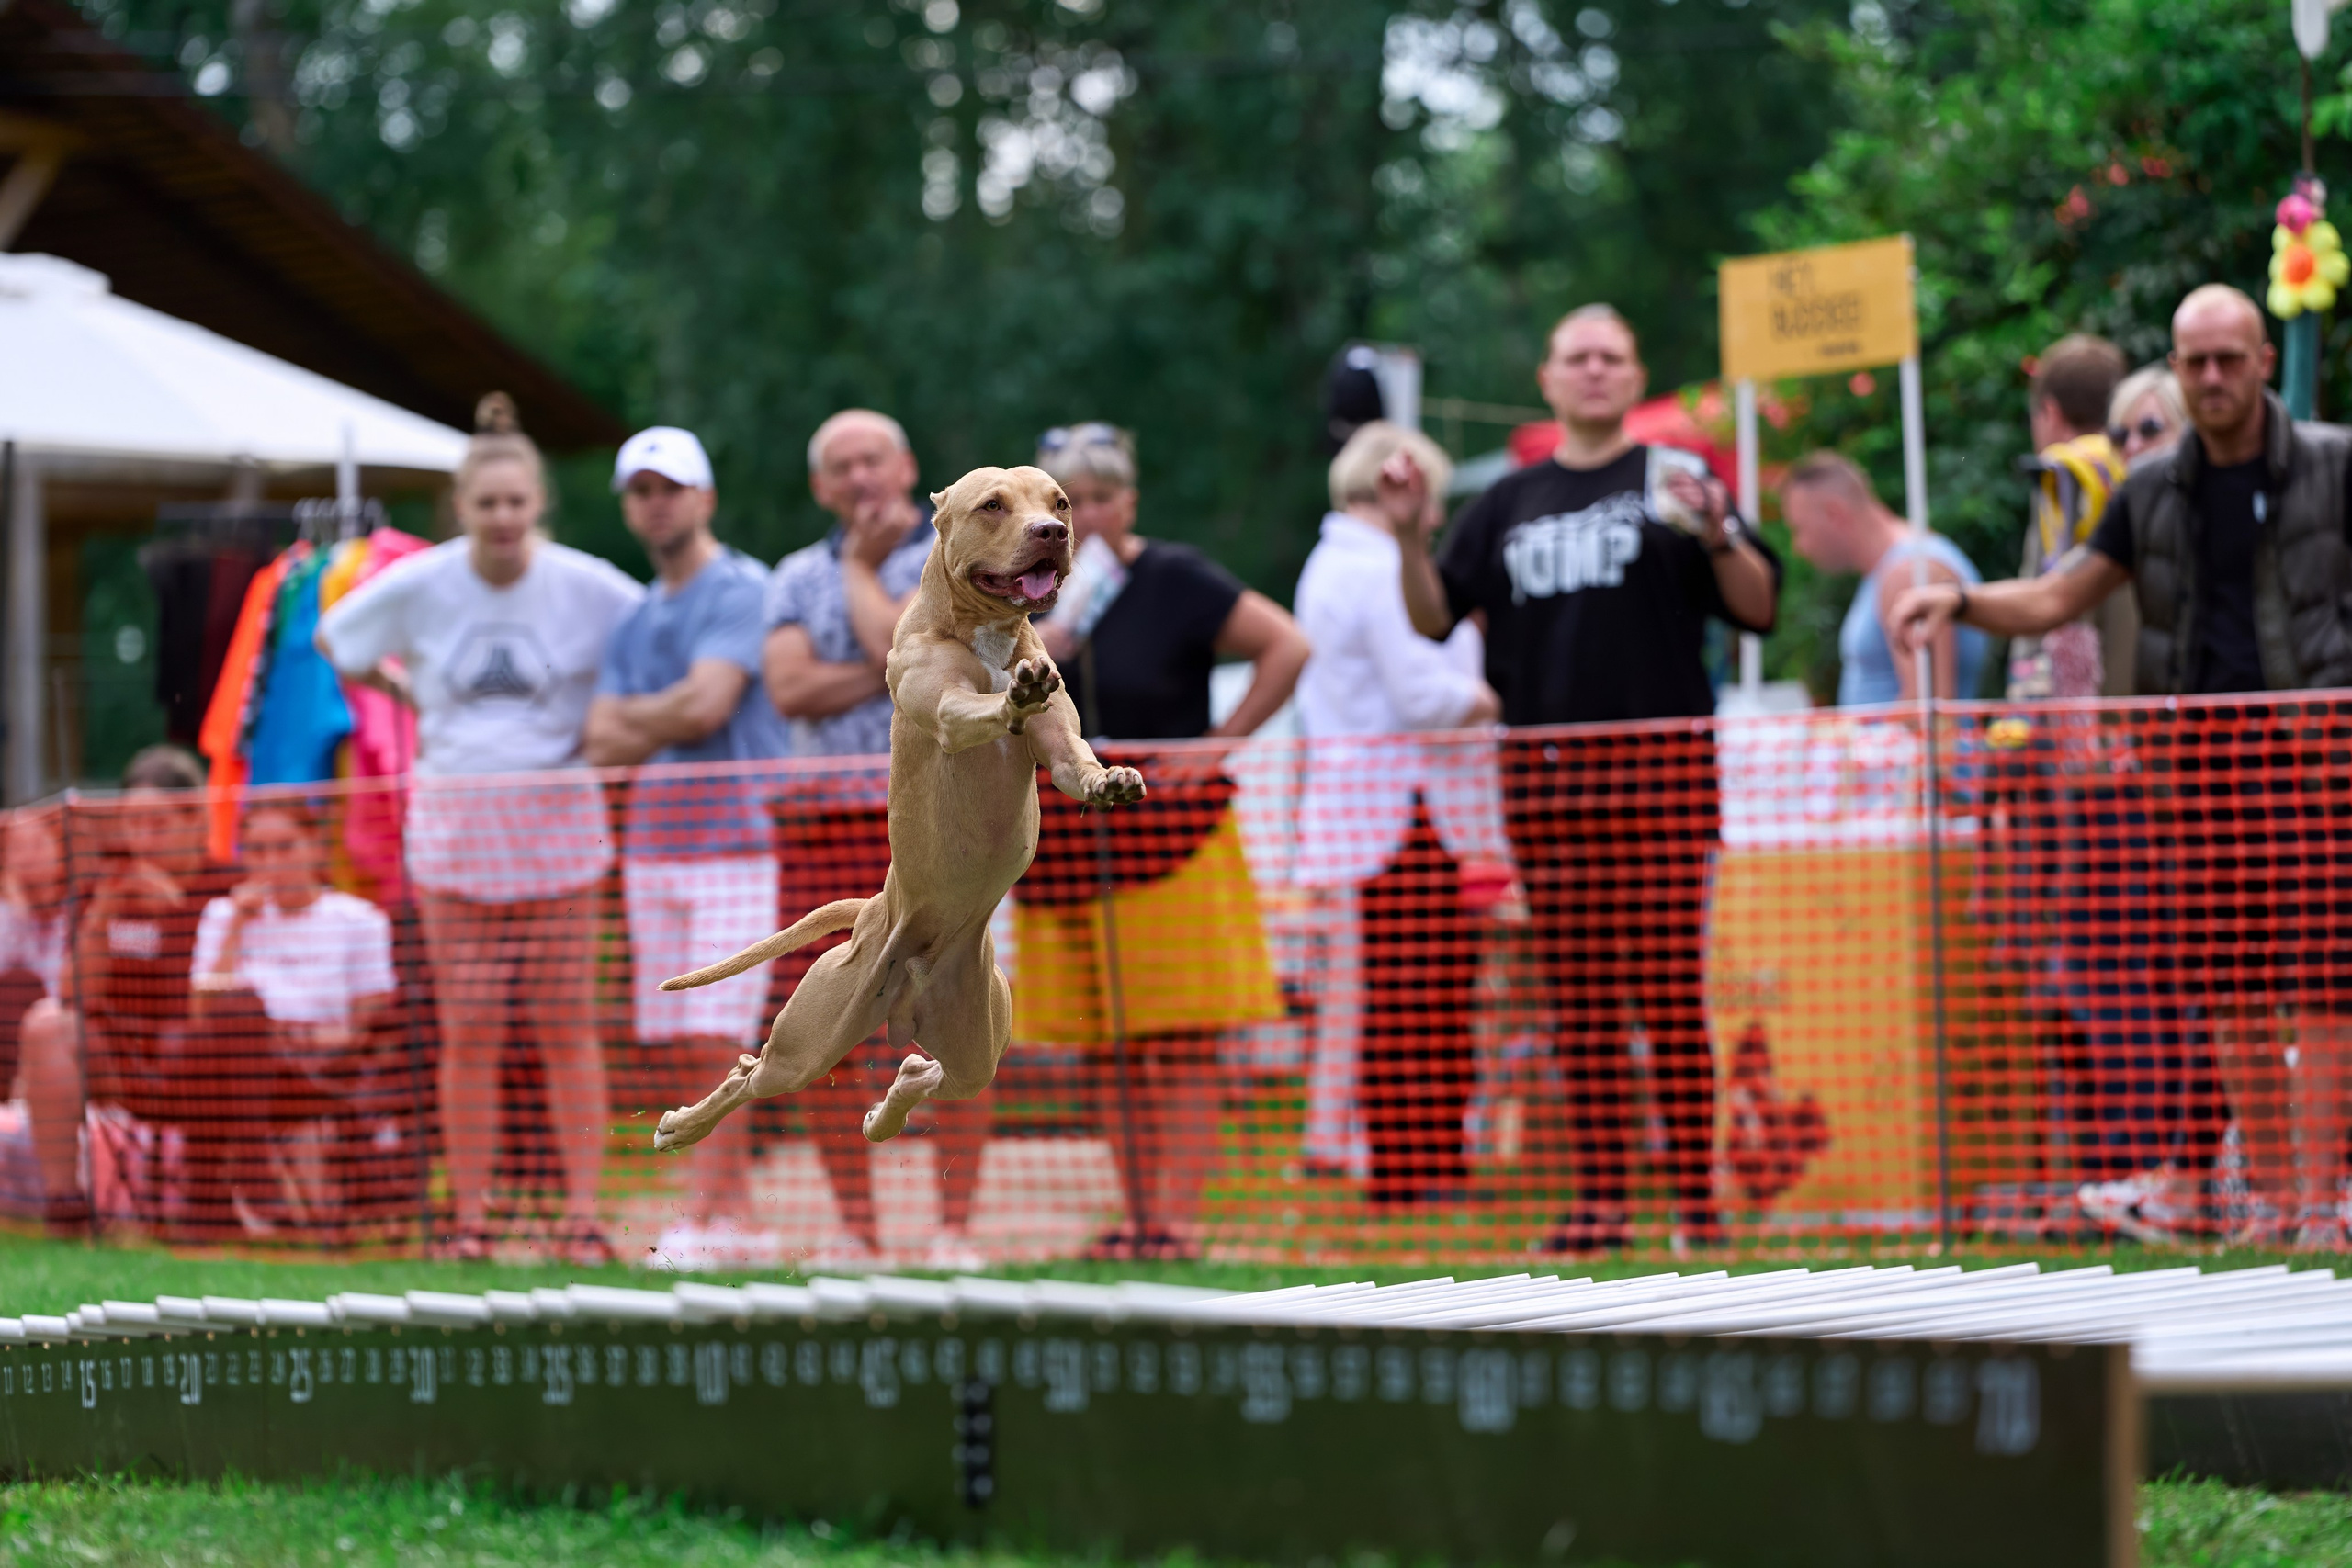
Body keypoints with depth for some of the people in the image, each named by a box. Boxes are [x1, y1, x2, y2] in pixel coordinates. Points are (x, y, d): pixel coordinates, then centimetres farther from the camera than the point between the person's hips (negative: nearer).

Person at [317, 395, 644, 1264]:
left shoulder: (590, 588, -7)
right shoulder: (417, 586, -2)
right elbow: (332, 642, 14)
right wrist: (408, 694, 7)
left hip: (557, 823, -1)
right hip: (453, 820, 1)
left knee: (566, 1024, -1)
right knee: (468, 1030, 0)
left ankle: (583, 1215, 3)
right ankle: (468, 1217, 6)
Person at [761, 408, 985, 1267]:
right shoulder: (797, 577, 15)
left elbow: (901, 647, -14)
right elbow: (789, 688, -1)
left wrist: (861, 565, 0)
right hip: (823, 821, 4)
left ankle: (954, 1227, -3)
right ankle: (855, 1229, 9)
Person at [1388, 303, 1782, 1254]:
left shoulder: (1671, 481, 6)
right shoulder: (1510, 504, 17)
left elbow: (1759, 608, -1)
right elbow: (1433, 616, 15)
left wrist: (1717, 535, -19)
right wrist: (1408, 535, 0)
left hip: (1660, 765, -4)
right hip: (1543, 774, 4)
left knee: (1670, 991, -6)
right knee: (1579, 997, 3)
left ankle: (1696, 1199, -4)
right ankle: (1598, 1200, 6)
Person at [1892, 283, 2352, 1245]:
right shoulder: (2155, 494, 13)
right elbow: (2056, 598, 14)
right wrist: (1959, 602, -3)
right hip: (2200, 753, 4)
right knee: (2227, 993, 4)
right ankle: (2270, 1201, 11)